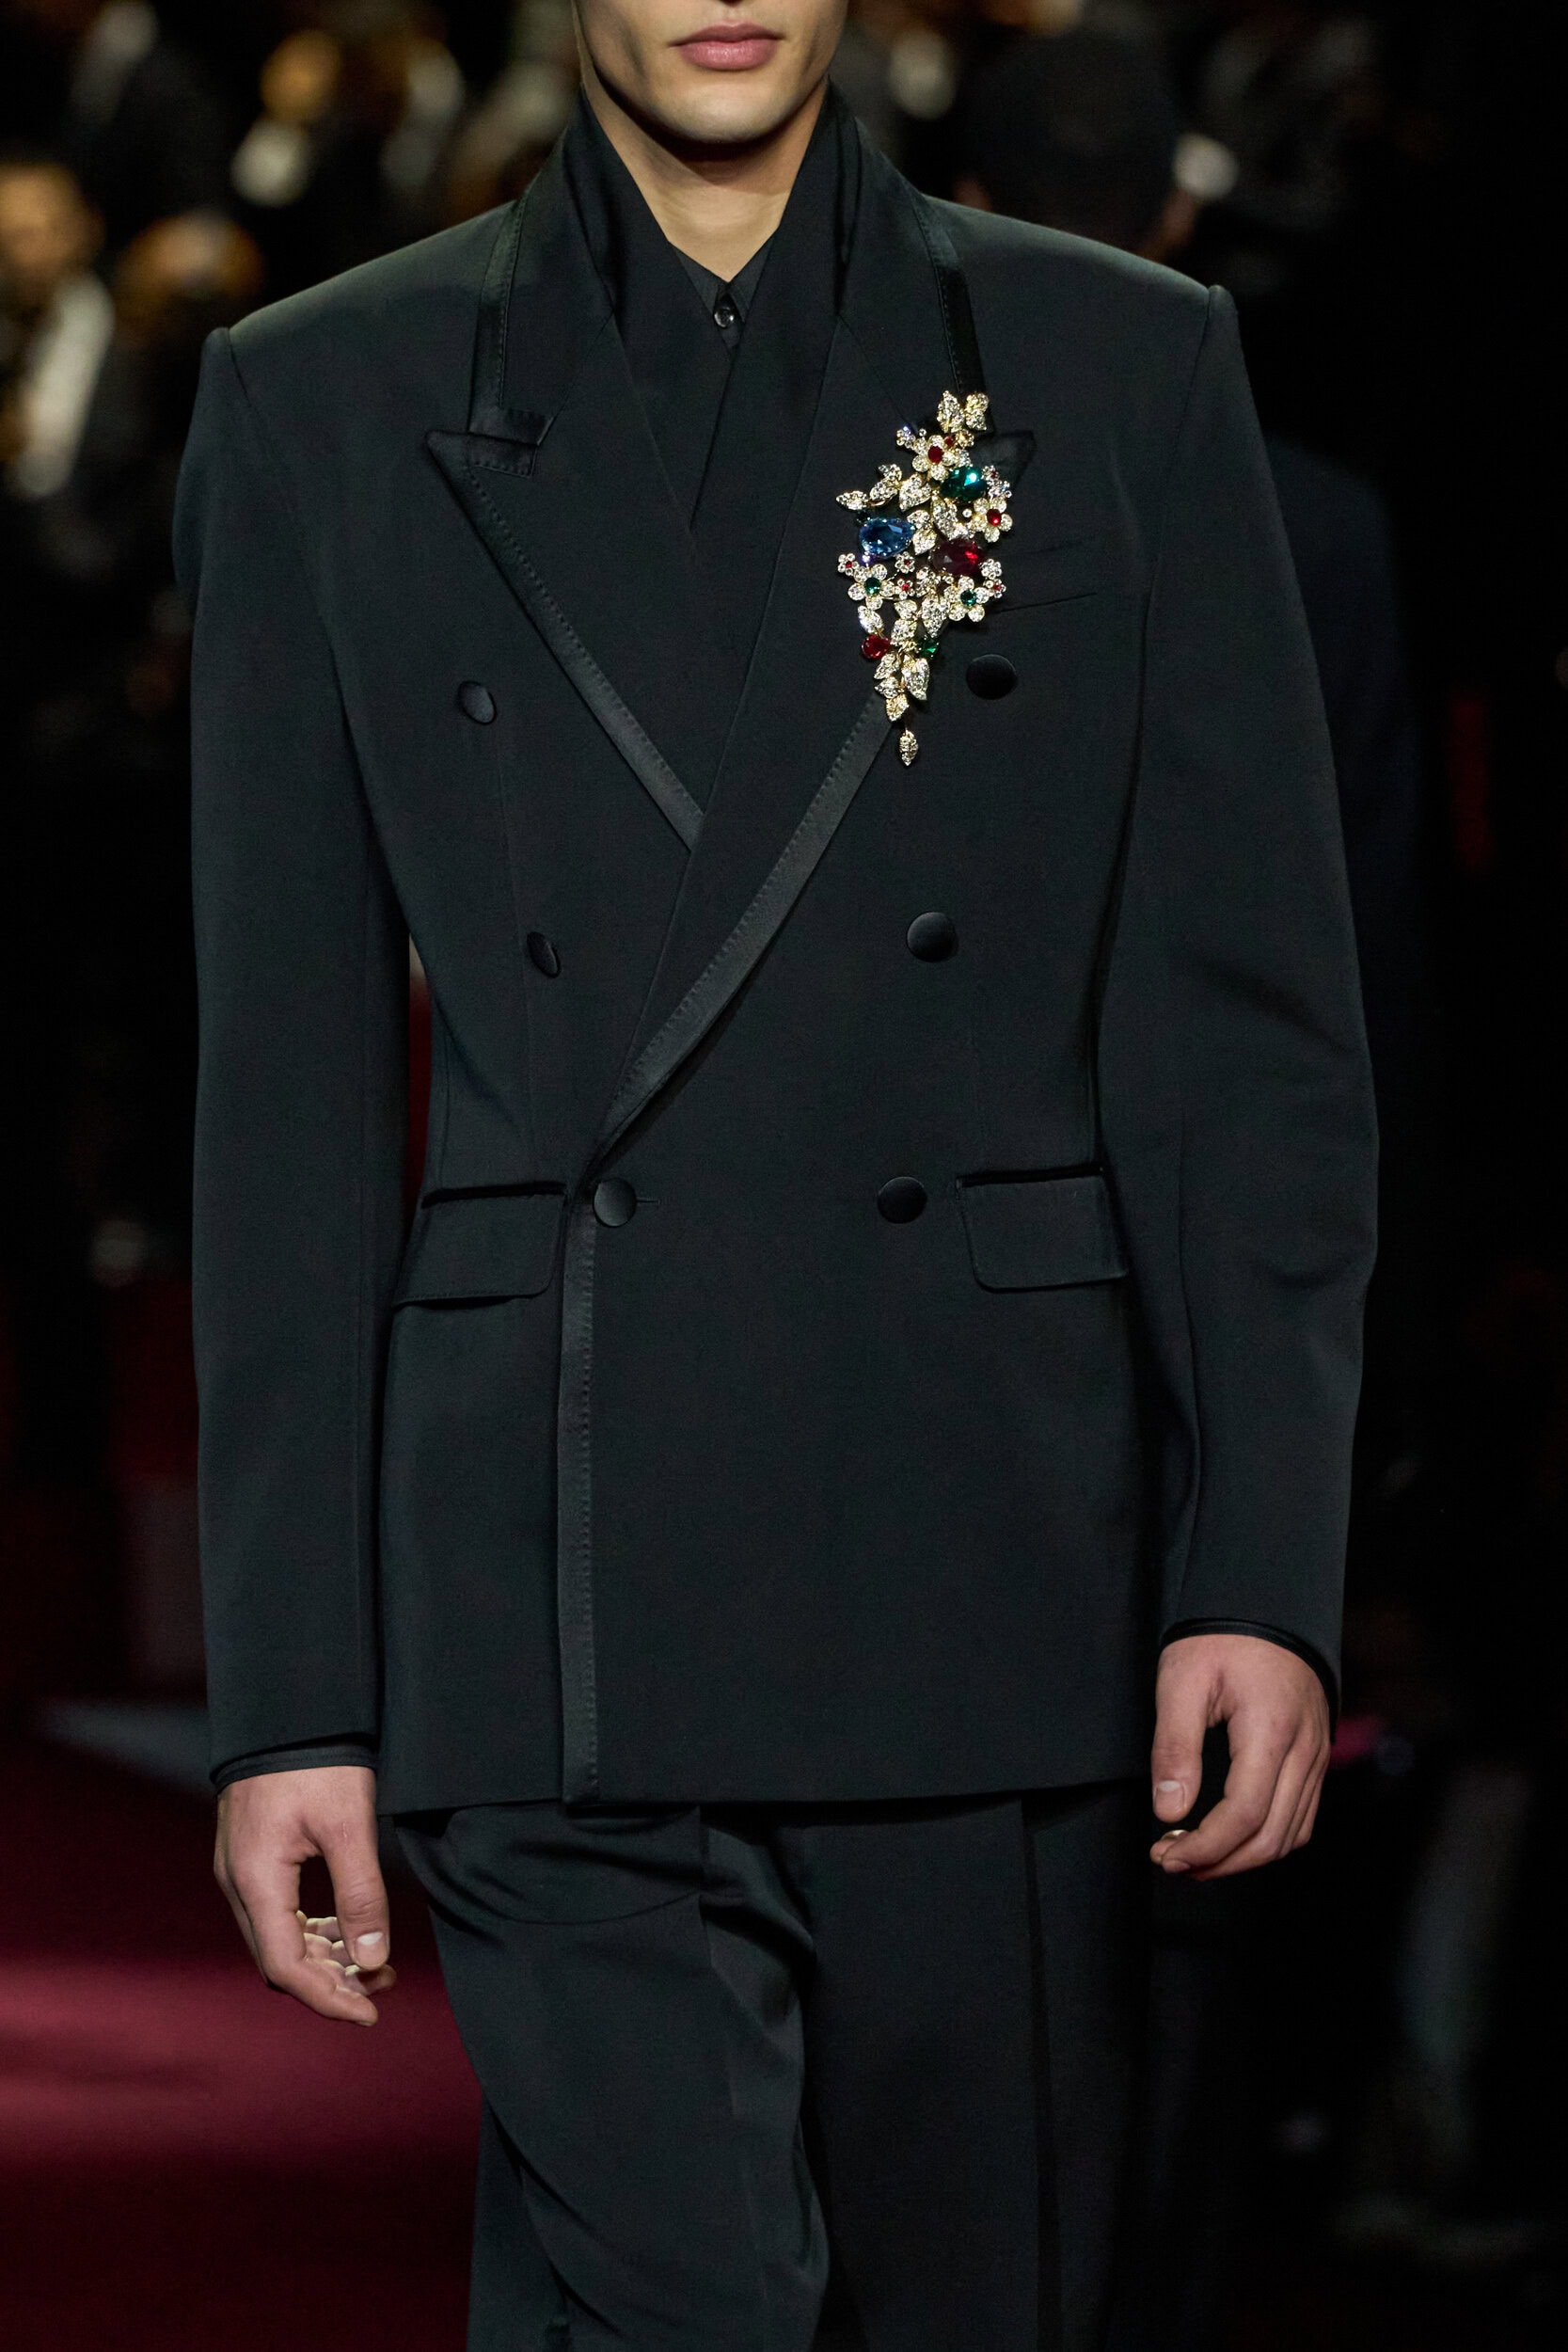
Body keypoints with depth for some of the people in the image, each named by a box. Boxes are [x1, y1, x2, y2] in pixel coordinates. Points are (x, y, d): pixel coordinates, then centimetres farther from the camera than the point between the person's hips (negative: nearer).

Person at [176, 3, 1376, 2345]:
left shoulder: (1123, 371, 8)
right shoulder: (331, 413, 7)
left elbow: (1251, 1028, 6)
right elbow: (289, 1100, 6)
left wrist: (1264, 1568, -3)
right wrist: (289, 1691, 2)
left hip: (1001, 1561, 1)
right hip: (569, 1600, -1)